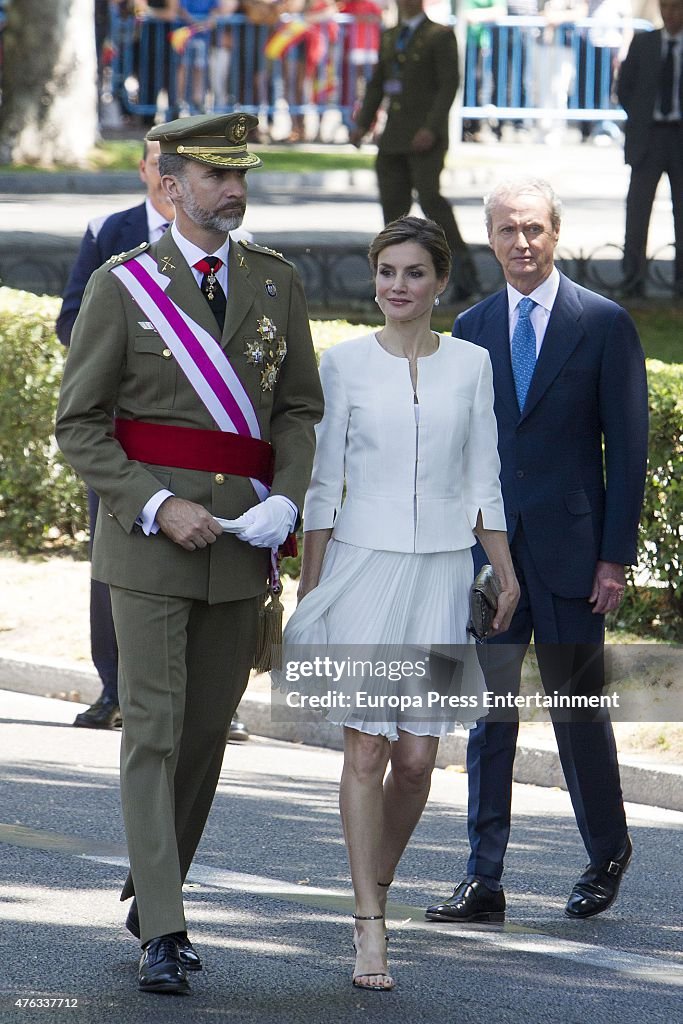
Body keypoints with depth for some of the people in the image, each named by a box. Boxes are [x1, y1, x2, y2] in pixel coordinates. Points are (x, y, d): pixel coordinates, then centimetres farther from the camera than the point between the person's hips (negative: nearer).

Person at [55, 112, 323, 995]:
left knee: (208, 730, 9)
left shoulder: (276, 283, 8)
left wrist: (286, 501, -6)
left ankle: (154, 891, 27)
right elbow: (78, 425, -4)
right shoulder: (121, 287, -4)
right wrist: (159, 508, -15)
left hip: (242, 546, 4)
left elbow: (301, 408, 13)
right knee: (153, 729, -7)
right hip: (145, 540, -4)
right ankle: (161, 936, -9)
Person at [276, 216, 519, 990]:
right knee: (366, 749, -7)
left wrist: (506, 575, 8)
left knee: (417, 757, 0)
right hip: (363, 567, -2)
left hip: (440, 572, 2)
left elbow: (483, 482, 10)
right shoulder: (345, 362, 0)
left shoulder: (470, 365, 6)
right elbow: (322, 482, 2)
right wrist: (309, 588, 0)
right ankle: (370, 928, -6)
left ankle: (377, 883, 24)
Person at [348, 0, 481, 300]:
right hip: (394, 136, 6)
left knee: (430, 196, -19)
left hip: (425, 136, -6)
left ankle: (463, 267, -14)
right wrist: (362, 125, 5)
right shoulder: (389, 38, 18)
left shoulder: (440, 36, -2)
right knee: (393, 202, 2)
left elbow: (450, 84, -10)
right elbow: (377, 84, 18)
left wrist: (431, 128, -21)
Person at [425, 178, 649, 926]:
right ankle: (484, 881, 1)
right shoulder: (472, 329, 9)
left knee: (578, 708, 7)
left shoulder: (604, 325, -2)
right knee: (487, 713, 0)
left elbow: (627, 447, -3)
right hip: (487, 550, 3)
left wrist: (615, 554, -8)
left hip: (569, 548, -3)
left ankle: (608, 855, 28)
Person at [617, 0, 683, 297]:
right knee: (638, 206, -6)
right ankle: (633, 280, -3)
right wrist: (639, 120, 5)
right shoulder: (643, 43, 6)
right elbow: (624, 86, 12)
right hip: (648, 137, 1)